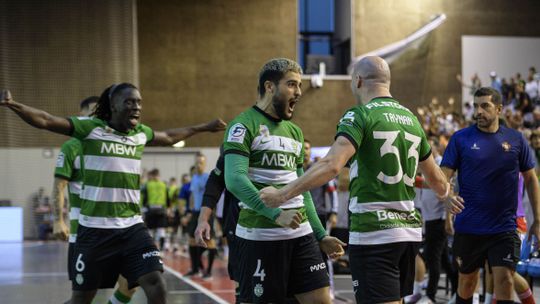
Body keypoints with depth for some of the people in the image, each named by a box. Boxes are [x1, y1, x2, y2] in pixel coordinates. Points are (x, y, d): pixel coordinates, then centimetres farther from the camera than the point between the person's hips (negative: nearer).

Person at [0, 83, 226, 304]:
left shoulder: (141, 133, 9)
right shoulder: (91, 128, -7)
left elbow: (169, 137, 30)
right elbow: (46, 120, -15)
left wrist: (204, 127, 41)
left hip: (132, 228, 4)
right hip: (95, 229, -4)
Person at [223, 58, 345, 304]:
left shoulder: (294, 131, 18)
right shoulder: (244, 125, -6)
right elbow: (234, 179, -19)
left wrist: (321, 236, 16)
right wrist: (275, 214, -29)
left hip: (301, 233, 7)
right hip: (260, 235, -7)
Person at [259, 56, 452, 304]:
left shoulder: (361, 115, -9)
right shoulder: (411, 118, 13)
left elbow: (331, 166, -24)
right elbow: (436, 179, 24)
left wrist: (282, 195, -19)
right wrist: (446, 194, 46)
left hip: (373, 234, -7)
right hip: (410, 231, 7)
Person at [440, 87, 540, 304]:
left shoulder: (516, 139, 3)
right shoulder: (460, 138, -1)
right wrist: (446, 196, -27)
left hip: (504, 228, 0)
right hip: (468, 227, 0)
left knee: (504, 280, -10)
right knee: (466, 282, 11)